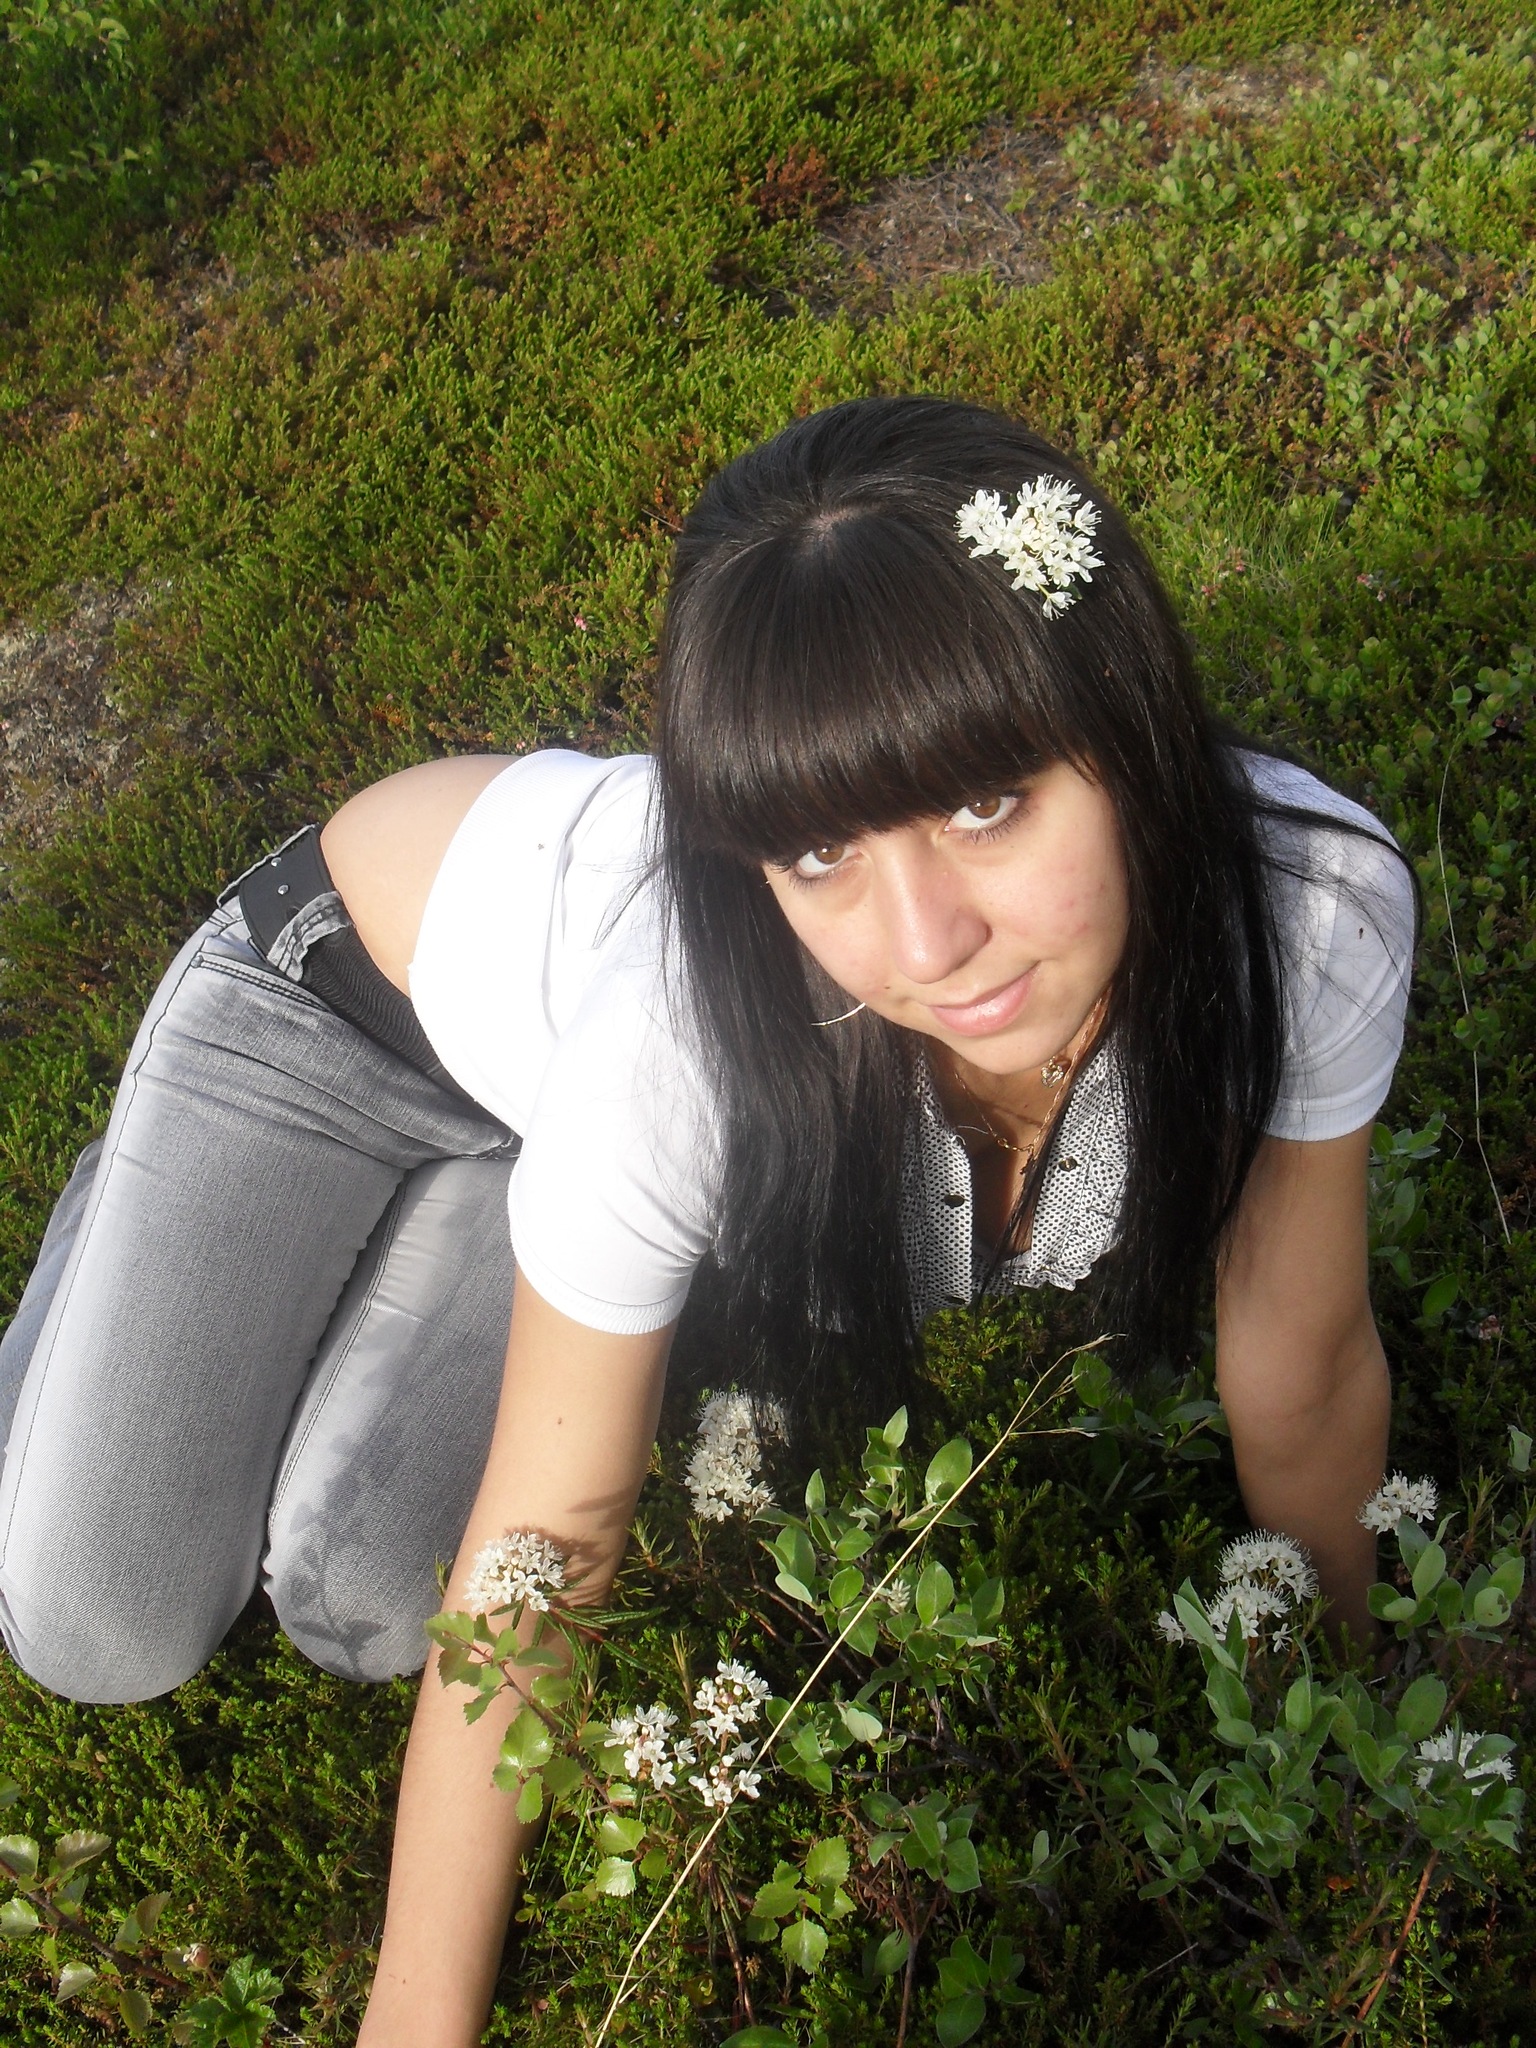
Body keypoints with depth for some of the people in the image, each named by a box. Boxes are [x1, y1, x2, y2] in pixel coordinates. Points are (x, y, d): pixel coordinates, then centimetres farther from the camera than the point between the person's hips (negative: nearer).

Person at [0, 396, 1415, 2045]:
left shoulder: (1307, 907, -35)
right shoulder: (684, 1036, -44)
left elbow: (1305, 1375, -16)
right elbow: (553, 1529, -27)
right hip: (345, 983, -2)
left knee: (355, 1610, -4)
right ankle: (140, 1205, 28)